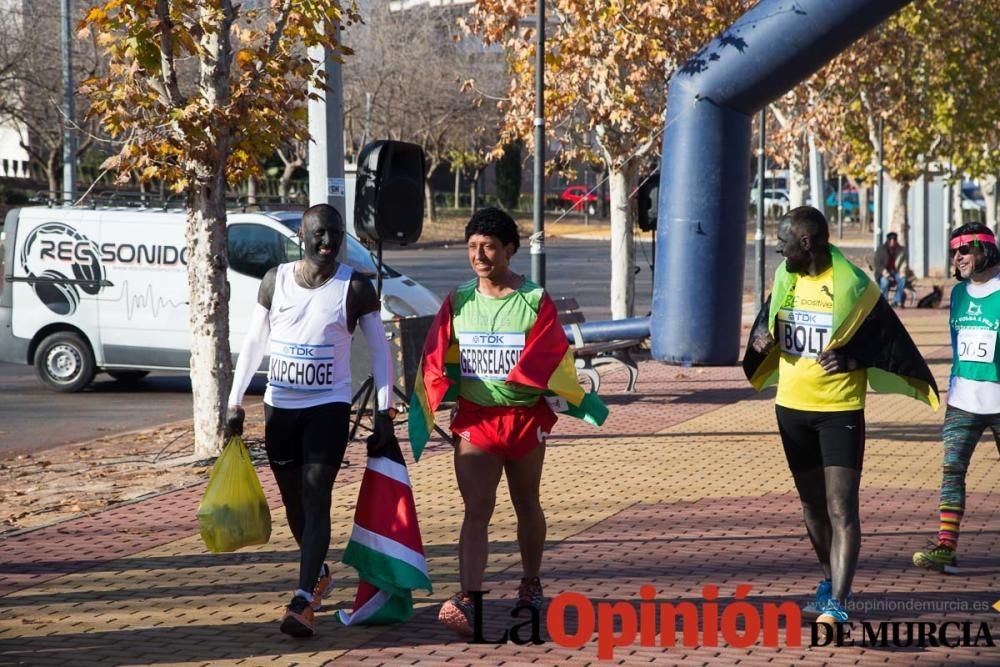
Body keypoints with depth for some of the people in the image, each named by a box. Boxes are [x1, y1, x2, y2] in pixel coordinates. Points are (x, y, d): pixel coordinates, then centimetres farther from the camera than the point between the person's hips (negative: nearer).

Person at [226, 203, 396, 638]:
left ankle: (302, 602, -20)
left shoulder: (355, 287, -4)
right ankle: (319, 574, 37)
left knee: (316, 500, -13)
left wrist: (384, 411, -6)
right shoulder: (276, 280, 3)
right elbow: (254, 342, 10)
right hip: (280, 407, 4)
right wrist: (235, 402, 6)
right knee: (293, 502, 12)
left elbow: (379, 349, 0)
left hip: (329, 407, -3)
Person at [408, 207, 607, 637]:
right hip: (474, 420, 1)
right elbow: (435, 361, 1)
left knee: (526, 506, 15)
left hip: (525, 418, -1)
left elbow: (549, 360, -5)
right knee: (476, 509, -11)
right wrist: (423, 413, -5)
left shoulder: (536, 302, -4)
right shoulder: (458, 303, 3)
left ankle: (530, 584, 35)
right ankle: (467, 601, -21)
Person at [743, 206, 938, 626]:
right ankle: (830, 580, 37)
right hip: (792, 407, 6)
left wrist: (849, 360, -23)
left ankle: (837, 604, -15)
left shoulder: (853, 287, -15)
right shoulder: (785, 279, 1)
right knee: (812, 504, 18)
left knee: (841, 509, -11)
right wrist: (760, 336, -5)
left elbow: (887, 341, -7)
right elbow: (767, 320, 18)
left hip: (840, 409, -6)